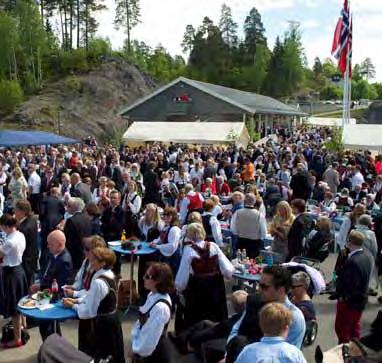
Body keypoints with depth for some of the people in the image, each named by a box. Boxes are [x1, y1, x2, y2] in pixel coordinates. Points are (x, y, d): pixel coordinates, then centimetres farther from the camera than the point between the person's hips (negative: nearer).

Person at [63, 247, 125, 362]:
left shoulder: (98, 282, -28)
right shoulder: (109, 274, -1)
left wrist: (73, 306, -7)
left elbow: (89, 311, -21)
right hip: (112, 319, 9)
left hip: (103, 324, -8)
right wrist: (77, 300, 4)